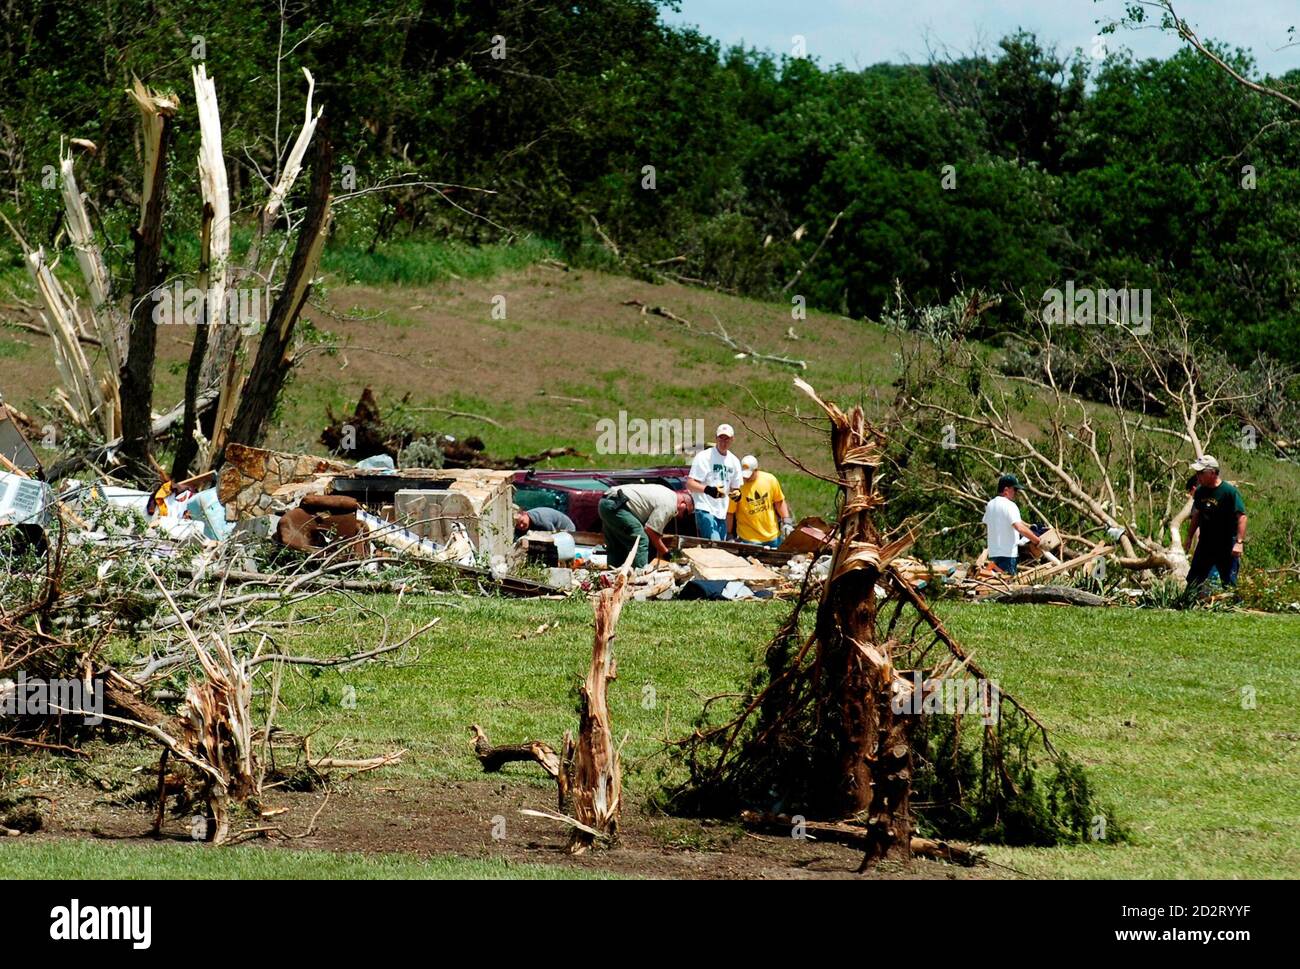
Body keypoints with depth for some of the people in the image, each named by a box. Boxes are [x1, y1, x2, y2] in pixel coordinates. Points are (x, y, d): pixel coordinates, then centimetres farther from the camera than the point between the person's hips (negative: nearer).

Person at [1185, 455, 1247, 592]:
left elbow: (1241, 517, -19)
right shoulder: (1200, 492, 4)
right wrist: (1190, 537, 18)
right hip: (1205, 544, 6)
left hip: (1226, 547, -6)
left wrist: (1239, 542, -25)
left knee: (1229, 583, 1)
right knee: (1193, 581, 10)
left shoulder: (1230, 492, -16)